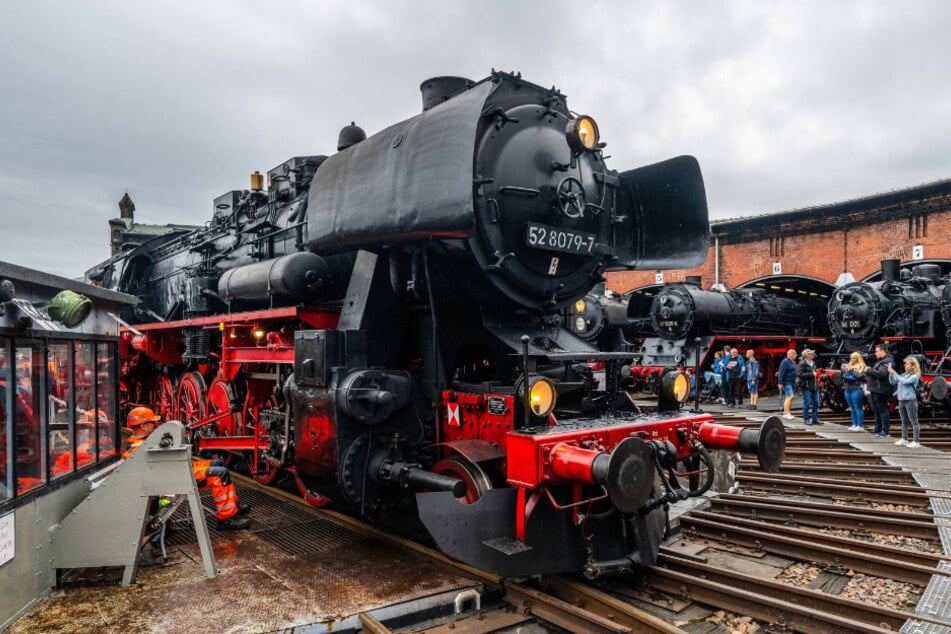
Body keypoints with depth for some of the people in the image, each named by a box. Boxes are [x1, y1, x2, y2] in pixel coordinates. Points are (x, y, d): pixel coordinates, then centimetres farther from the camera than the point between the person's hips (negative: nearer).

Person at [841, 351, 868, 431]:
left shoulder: (861, 367, -1)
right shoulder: (848, 366, 18)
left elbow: (861, 376, -15)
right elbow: (843, 377, 21)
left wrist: (852, 371, -15)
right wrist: (843, 370, 4)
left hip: (857, 389, -7)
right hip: (848, 389, 7)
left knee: (858, 408, -6)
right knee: (852, 408, 10)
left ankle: (860, 426, -4)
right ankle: (854, 424, 15)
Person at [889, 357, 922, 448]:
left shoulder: (914, 376, -9)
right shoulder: (903, 374, 11)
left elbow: (904, 382, -23)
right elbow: (893, 382, 11)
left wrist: (895, 373, -21)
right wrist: (891, 374, -3)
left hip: (910, 401, -7)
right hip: (901, 400, 7)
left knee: (913, 422, 0)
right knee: (904, 421, 15)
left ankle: (916, 442, 4)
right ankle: (904, 440, 23)